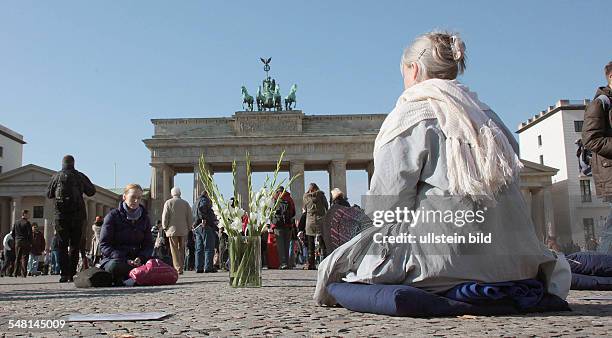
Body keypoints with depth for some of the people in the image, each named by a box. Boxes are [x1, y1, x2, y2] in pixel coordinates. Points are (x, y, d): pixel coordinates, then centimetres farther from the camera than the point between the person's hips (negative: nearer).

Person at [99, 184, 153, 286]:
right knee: (115, 265, -41)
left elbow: (148, 245, 12)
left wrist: (141, 258, -12)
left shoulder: (144, 218, 14)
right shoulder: (113, 216, 1)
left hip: (136, 259, 4)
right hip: (113, 258, -3)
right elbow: (104, 245, -5)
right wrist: (125, 261, -19)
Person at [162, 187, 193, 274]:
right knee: (181, 249, 11)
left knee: (174, 250, -1)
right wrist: (188, 228, 15)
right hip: (183, 231, 3)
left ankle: (178, 269, -7)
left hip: (172, 230, -3)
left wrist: (165, 227, 6)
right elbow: (189, 217, 7)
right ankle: (181, 267, 10)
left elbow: (165, 217, -4)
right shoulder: (185, 203, 7)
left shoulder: (168, 202, -1)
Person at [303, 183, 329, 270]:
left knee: (310, 244, 8)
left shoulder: (306, 196, 2)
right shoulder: (320, 194, -3)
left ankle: (310, 263, 7)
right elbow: (326, 206, 4)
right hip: (320, 220, -1)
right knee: (323, 243, 2)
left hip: (310, 221, 2)